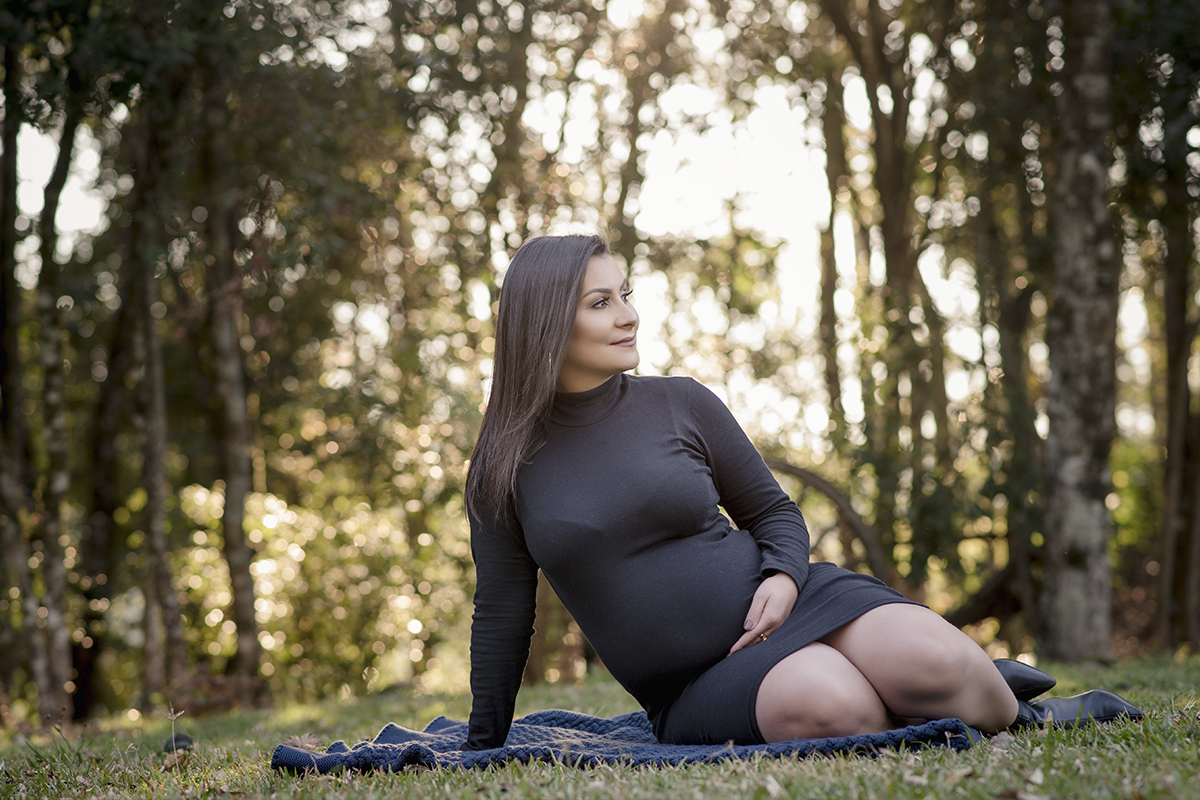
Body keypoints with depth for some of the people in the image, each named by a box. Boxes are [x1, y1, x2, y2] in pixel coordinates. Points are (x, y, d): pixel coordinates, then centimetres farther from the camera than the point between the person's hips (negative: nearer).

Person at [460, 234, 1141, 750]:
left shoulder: (682, 405, 3)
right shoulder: (504, 470, 2)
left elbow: (775, 512, 10)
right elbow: (502, 616, 10)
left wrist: (783, 577, -12)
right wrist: (484, 746, 13)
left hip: (792, 605, 1)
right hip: (698, 692, -1)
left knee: (926, 659, -31)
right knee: (821, 699, -36)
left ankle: (1010, 714, 4)